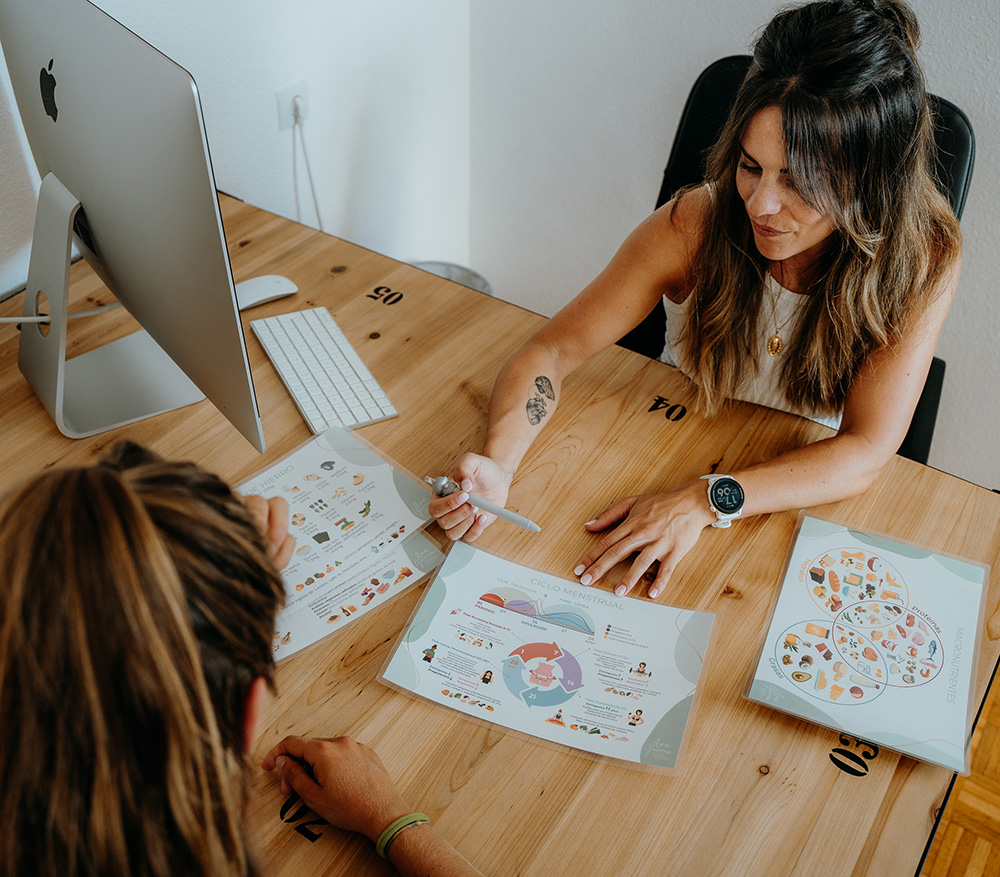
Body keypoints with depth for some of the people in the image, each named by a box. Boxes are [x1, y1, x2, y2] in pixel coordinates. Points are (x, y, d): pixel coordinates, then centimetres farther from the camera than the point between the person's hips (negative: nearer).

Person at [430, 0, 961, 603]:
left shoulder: (924, 260, -21)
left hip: (807, 498, -1)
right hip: (665, 457, 1)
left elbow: (867, 451, -24)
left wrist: (707, 500, -38)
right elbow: (552, 352, -18)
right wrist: (496, 466, -37)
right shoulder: (696, 225, -23)